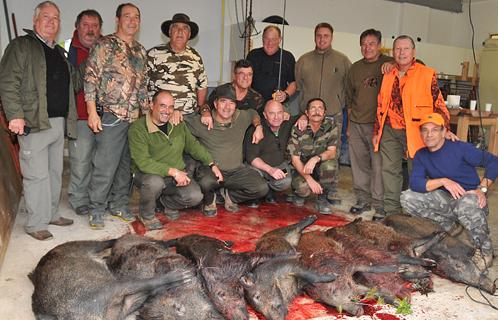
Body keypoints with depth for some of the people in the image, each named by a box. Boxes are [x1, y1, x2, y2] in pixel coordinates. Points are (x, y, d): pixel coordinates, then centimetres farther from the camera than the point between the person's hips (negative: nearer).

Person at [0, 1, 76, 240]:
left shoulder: (59, 52, 21)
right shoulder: (21, 46, 0)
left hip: (59, 122, 7)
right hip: (34, 123, -7)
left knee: (55, 172, 13)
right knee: (37, 174, -4)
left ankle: (52, 214, 26)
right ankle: (36, 224, 5)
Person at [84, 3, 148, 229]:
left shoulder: (140, 51, 16)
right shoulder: (104, 45, -3)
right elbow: (91, 79, -8)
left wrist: (147, 112, 15)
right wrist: (92, 112, -15)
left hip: (136, 118, 6)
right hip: (111, 117, -6)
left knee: (127, 165, 12)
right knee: (105, 166, -3)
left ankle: (119, 205, 25)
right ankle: (96, 210, 12)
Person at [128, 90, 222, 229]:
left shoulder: (179, 125, 4)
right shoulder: (138, 128, -17)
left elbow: (193, 145, 15)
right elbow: (143, 162, -25)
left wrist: (212, 164, 6)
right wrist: (173, 171, -30)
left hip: (178, 175, 5)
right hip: (148, 174, -4)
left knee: (195, 197, -20)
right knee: (155, 181, -39)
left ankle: (167, 202, 15)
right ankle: (146, 215, -6)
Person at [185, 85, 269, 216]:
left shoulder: (241, 117, 5)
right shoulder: (202, 122, -6)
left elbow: (253, 113, 26)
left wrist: (258, 127, 11)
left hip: (237, 171, 4)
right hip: (211, 170, -3)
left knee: (262, 189, -16)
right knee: (206, 183, -39)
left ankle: (229, 194, 14)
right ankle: (209, 200, 3)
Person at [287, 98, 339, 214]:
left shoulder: (331, 126, -10)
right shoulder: (297, 129, -15)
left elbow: (332, 152, -16)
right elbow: (295, 159, -15)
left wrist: (316, 158, -38)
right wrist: (309, 179, -26)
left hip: (321, 168, 2)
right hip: (301, 168, -2)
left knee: (330, 163, -32)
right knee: (304, 188, -33)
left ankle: (322, 199, -9)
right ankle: (300, 193, 9)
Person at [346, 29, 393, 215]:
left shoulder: (388, 64, 0)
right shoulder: (356, 68, 15)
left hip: (378, 123, -5)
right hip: (356, 124, 5)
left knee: (378, 164, -6)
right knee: (358, 163, 9)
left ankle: (379, 203, 5)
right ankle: (363, 199, 21)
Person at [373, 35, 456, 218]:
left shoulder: (427, 74, -3)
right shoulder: (388, 76, 12)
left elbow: (438, 104, -1)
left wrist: (444, 129, -9)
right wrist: (376, 132, 16)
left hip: (414, 132, -4)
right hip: (389, 132, 5)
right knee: (390, 171, 9)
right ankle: (391, 211, 21)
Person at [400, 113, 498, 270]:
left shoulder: (460, 148, -11)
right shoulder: (421, 155, 2)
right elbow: (415, 183, -13)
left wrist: (482, 189, -19)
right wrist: (443, 181, -26)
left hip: (469, 196, -5)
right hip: (446, 199, 5)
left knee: (466, 204, -41)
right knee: (407, 198, -15)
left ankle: (485, 250, -13)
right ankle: (451, 226, 3)